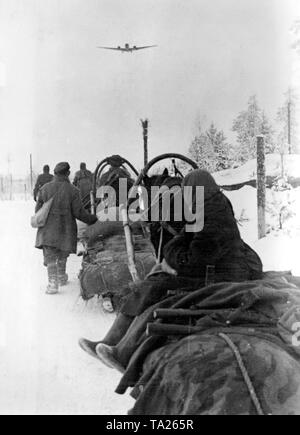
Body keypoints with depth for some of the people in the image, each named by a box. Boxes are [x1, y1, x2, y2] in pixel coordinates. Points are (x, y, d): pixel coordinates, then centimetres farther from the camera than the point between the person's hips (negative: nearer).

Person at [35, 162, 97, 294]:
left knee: (50, 256, 1)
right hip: (66, 229, -1)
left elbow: (38, 210, 3)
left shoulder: (45, 189, -2)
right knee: (62, 256, 20)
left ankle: (53, 283, -12)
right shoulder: (72, 190, -11)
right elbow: (78, 212, -11)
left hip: (48, 229, 1)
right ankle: (61, 277, 34)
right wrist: (92, 220, 5)